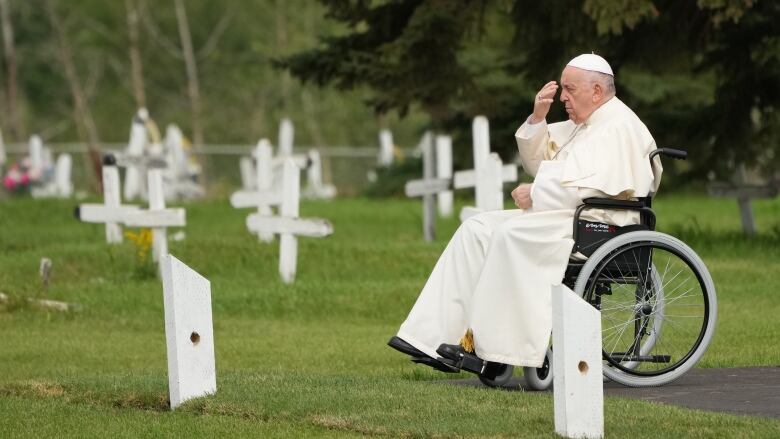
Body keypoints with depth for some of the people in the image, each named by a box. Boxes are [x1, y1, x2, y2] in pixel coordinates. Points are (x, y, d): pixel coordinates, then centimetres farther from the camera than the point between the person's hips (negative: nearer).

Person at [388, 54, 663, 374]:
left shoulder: (618, 128, -10)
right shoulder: (580, 125, 22)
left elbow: (588, 189, -21)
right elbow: (536, 163, 25)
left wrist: (533, 195, -10)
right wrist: (537, 118, 8)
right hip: (561, 217, 10)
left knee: (512, 234, -30)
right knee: (477, 229, -3)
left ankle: (485, 346, -30)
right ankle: (435, 338, -12)